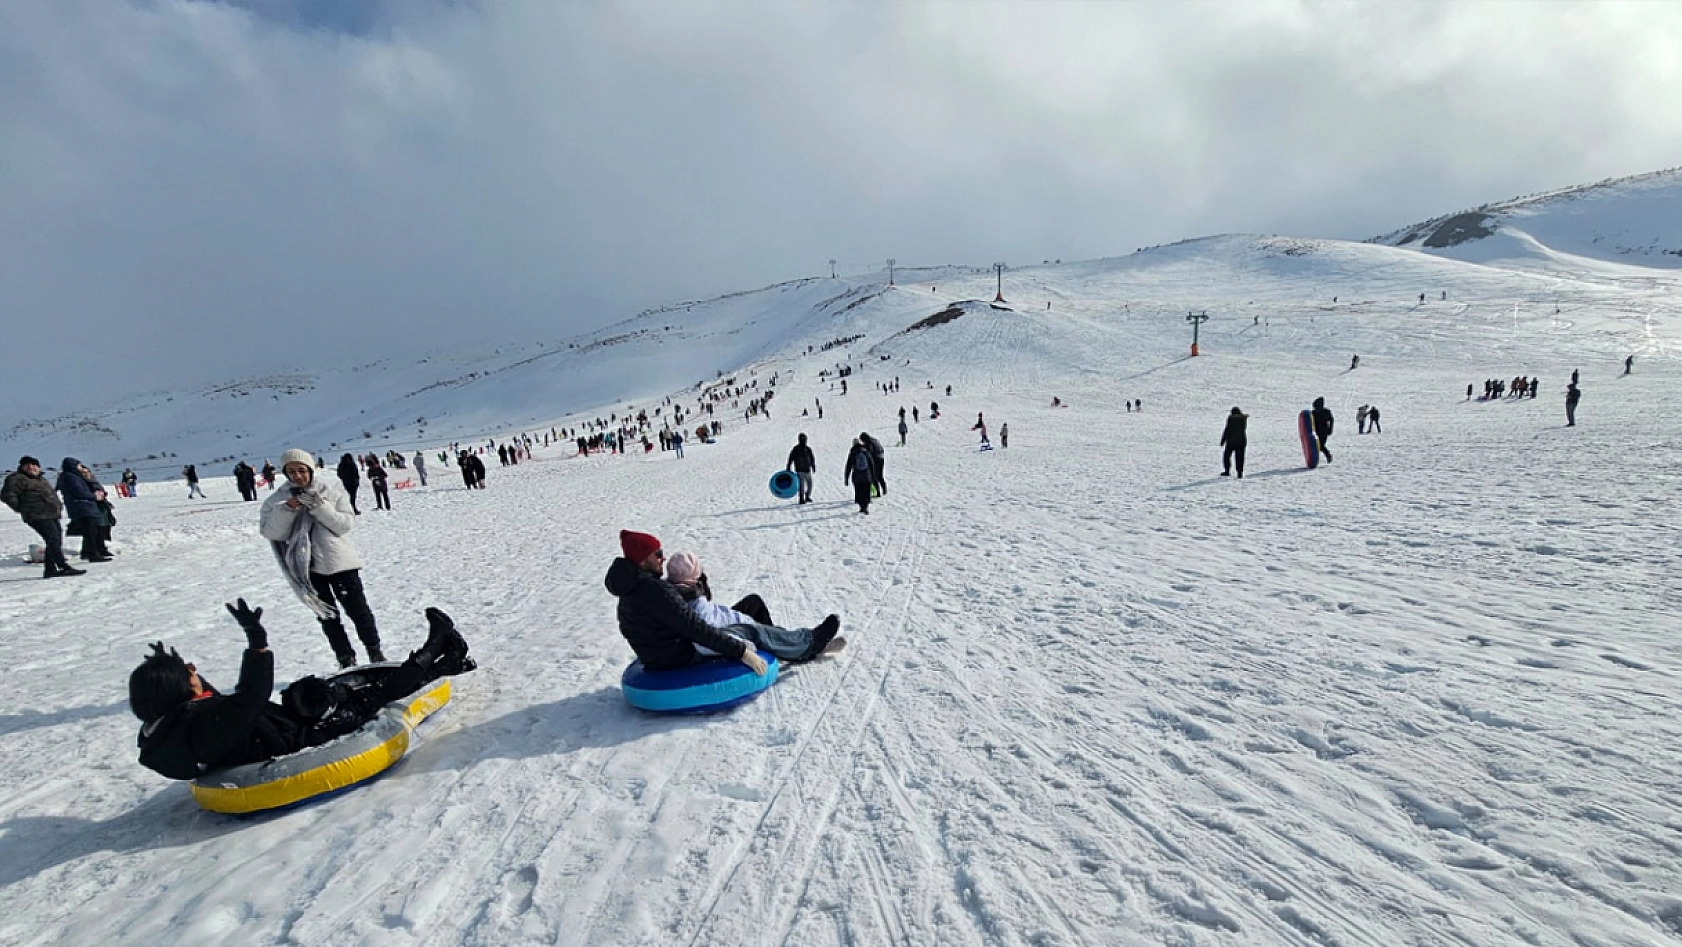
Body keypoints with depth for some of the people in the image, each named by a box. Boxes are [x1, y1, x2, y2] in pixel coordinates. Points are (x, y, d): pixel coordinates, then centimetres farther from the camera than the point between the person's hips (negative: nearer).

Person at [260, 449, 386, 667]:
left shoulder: (331, 490, -3)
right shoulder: (278, 499, 1)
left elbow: (348, 523, -10)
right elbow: (270, 532, -6)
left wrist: (320, 507, -21)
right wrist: (288, 508, -17)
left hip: (340, 561, -2)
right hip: (308, 567, 2)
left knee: (358, 609, 5)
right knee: (327, 616, 10)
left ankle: (375, 651, 22)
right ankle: (346, 660, 21)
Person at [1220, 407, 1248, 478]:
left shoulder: (1231, 418, -10)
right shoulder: (1244, 418, 3)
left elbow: (1227, 430, -11)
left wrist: (1223, 441, -6)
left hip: (1231, 440, -4)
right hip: (1242, 440, 4)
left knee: (1226, 455, 10)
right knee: (1240, 457, 6)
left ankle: (1227, 471, 8)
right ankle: (1240, 473, 3)